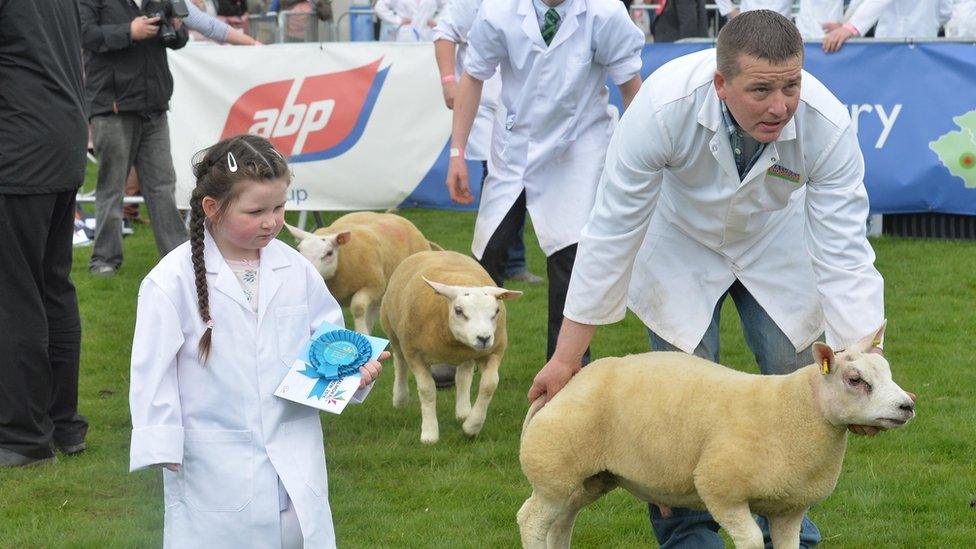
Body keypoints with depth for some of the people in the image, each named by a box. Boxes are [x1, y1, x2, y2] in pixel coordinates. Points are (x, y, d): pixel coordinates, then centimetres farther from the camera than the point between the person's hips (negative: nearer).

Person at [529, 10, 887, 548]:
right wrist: (566, 358, -25)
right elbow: (611, 235, -29)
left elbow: (843, 257, -29)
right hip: (680, 239, -1)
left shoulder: (828, 127, -34)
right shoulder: (664, 108, -38)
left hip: (775, 244, 2)